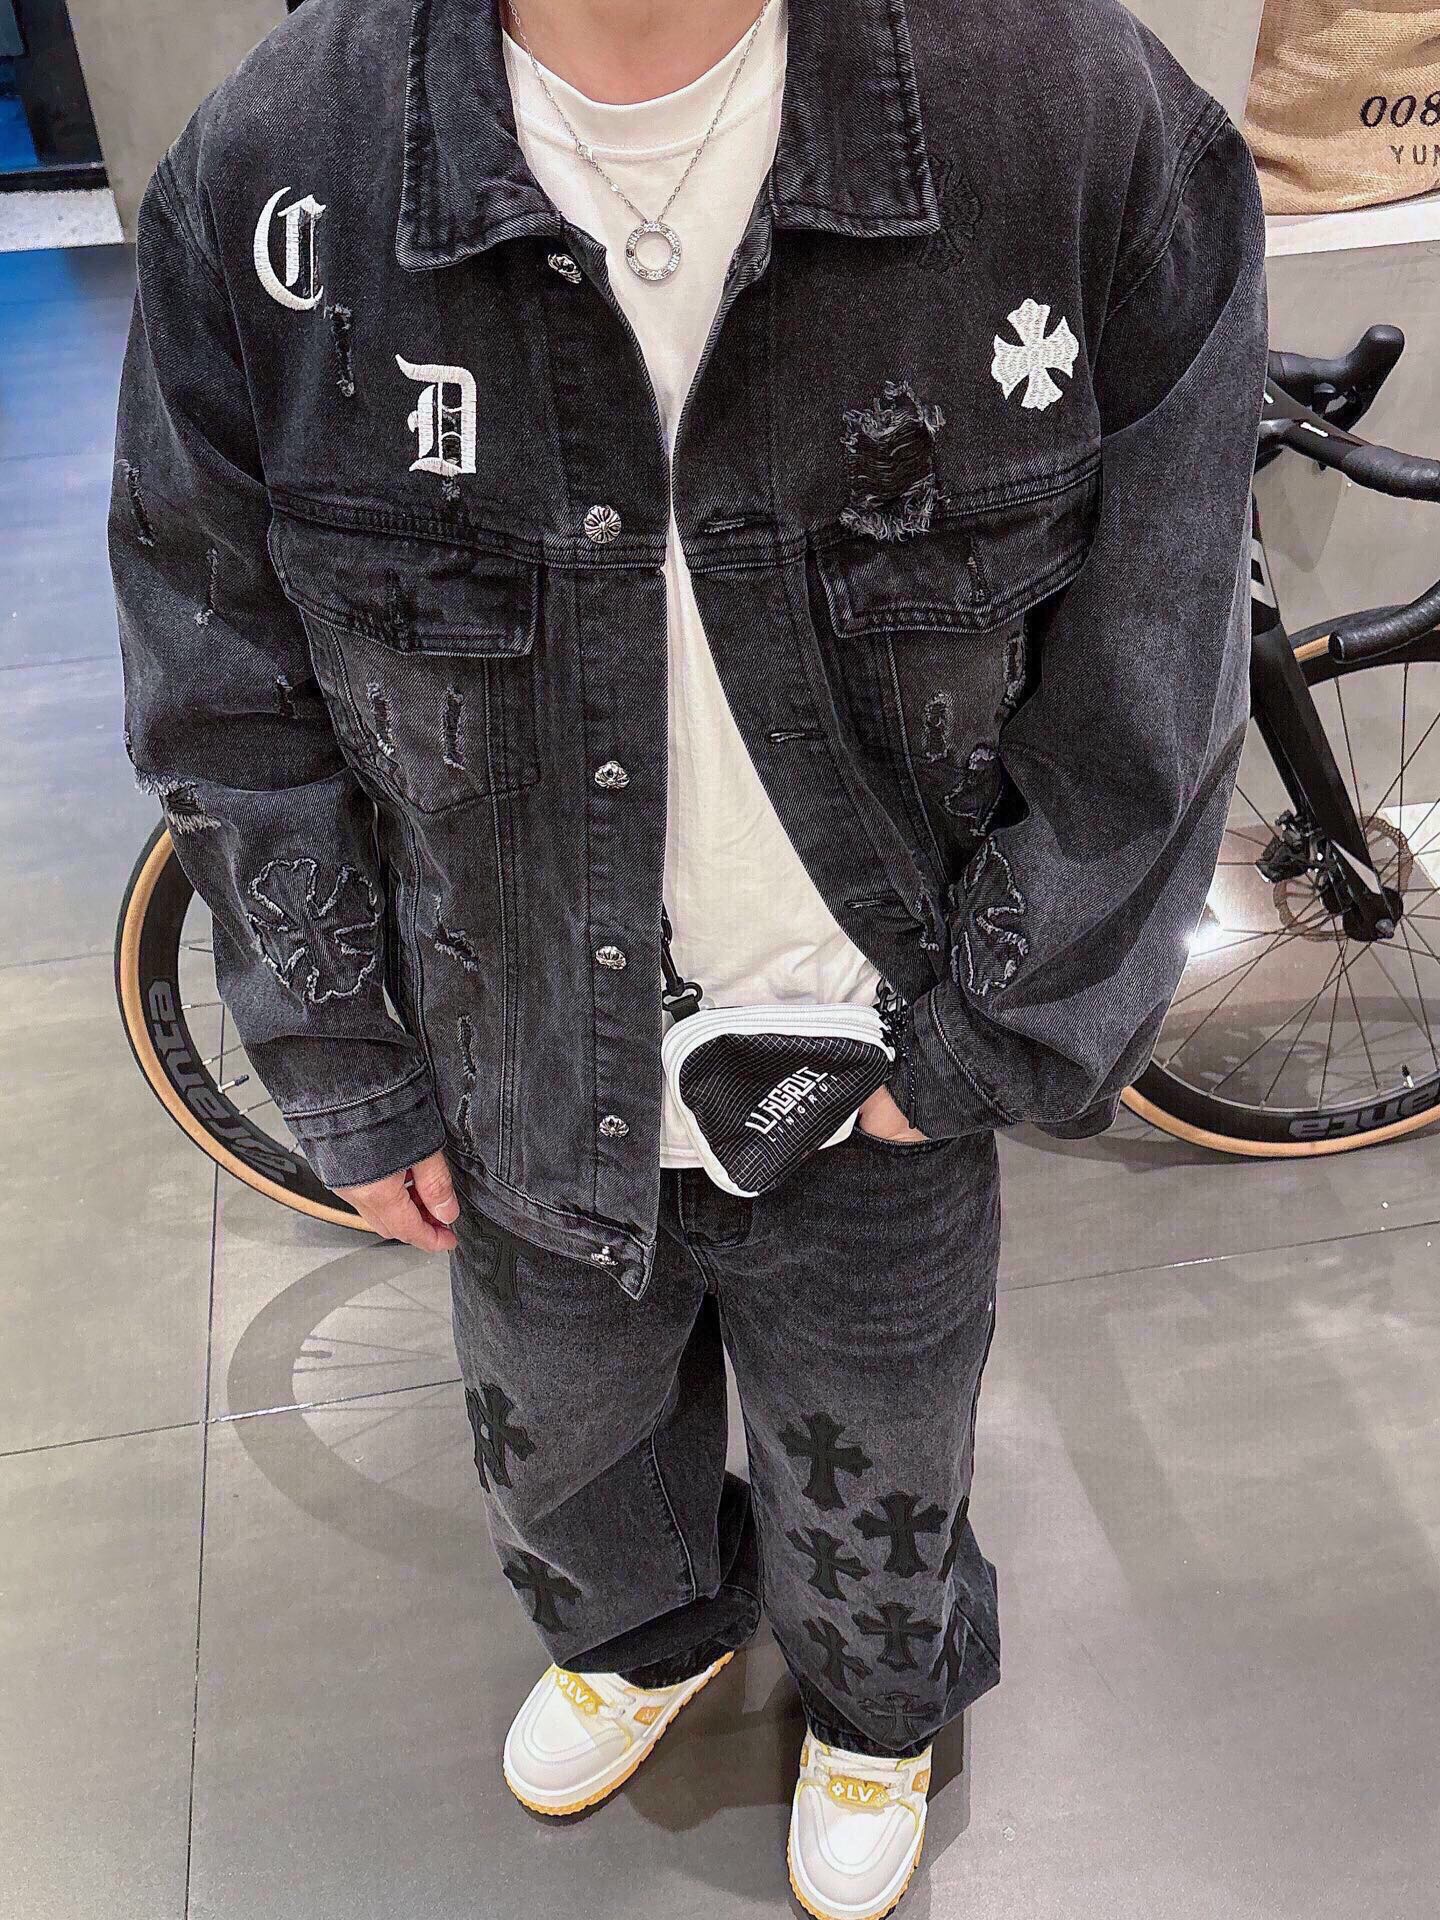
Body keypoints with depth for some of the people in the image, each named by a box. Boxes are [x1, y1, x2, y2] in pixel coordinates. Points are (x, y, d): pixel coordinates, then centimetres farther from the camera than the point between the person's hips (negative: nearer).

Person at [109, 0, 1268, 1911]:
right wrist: (349, 1078, -1)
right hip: (527, 1092, 2)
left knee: (873, 1485, 27)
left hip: (881, 1103, -1)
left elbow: (1146, 697, -12)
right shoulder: (267, 176, -16)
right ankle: (645, 1635, 70)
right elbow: (231, 703, -6)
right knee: (565, 1445, 31)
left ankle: (878, 1710, 66)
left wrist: (979, 1045, -8)